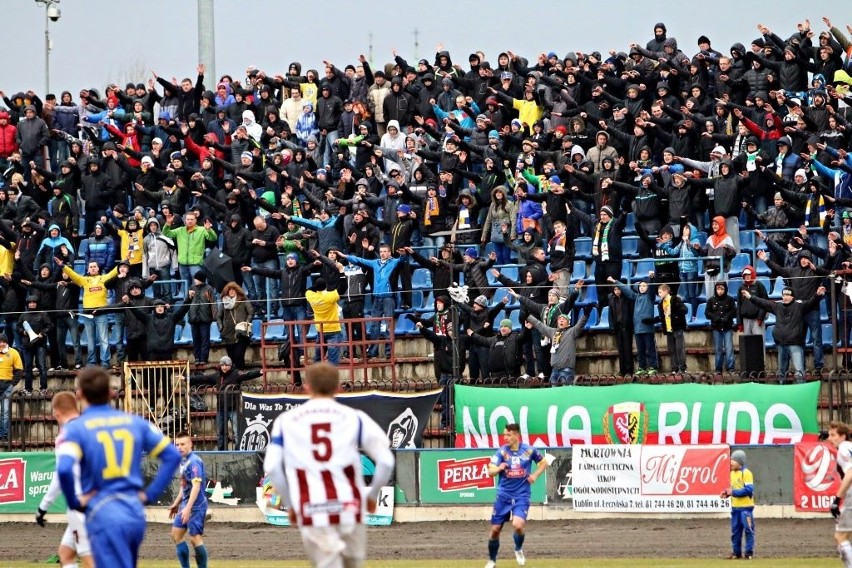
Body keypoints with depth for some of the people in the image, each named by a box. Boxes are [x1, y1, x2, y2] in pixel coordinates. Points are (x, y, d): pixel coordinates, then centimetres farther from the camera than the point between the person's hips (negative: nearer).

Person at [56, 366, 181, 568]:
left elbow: (64, 468, -22)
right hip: (136, 512, 5)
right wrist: (150, 494, 11)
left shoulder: (76, 428, -5)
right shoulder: (135, 422, 10)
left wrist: (75, 502, -6)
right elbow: (172, 456, 9)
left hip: (104, 514, -5)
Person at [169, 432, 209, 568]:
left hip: (196, 506, -10)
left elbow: (196, 485, -24)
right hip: (185, 504, 10)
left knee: (195, 538, -10)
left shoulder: (194, 461, -16)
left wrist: (188, 508, -29)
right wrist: (176, 504, 26)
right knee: (176, 535, 11)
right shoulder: (183, 461, 12)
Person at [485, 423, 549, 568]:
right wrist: (499, 468, -37)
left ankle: (519, 550, 9)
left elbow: (544, 463, 13)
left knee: (518, 525, -23)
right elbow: (491, 471, -15)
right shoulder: (502, 451, -6)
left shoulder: (529, 450, -4)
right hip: (503, 495, 1)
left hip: (522, 496, -1)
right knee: (495, 529, 2)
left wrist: (535, 475, -4)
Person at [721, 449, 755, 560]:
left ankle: (749, 553, 1)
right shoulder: (732, 473, 13)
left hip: (745, 507, -8)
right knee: (735, 531, 9)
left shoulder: (746, 473, -11)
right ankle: (737, 552, 16)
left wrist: (733, 492, -19)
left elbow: (748, 490, -18)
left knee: (748, 530, -3)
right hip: (735, 507, 8)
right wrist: (727, 493, 2)